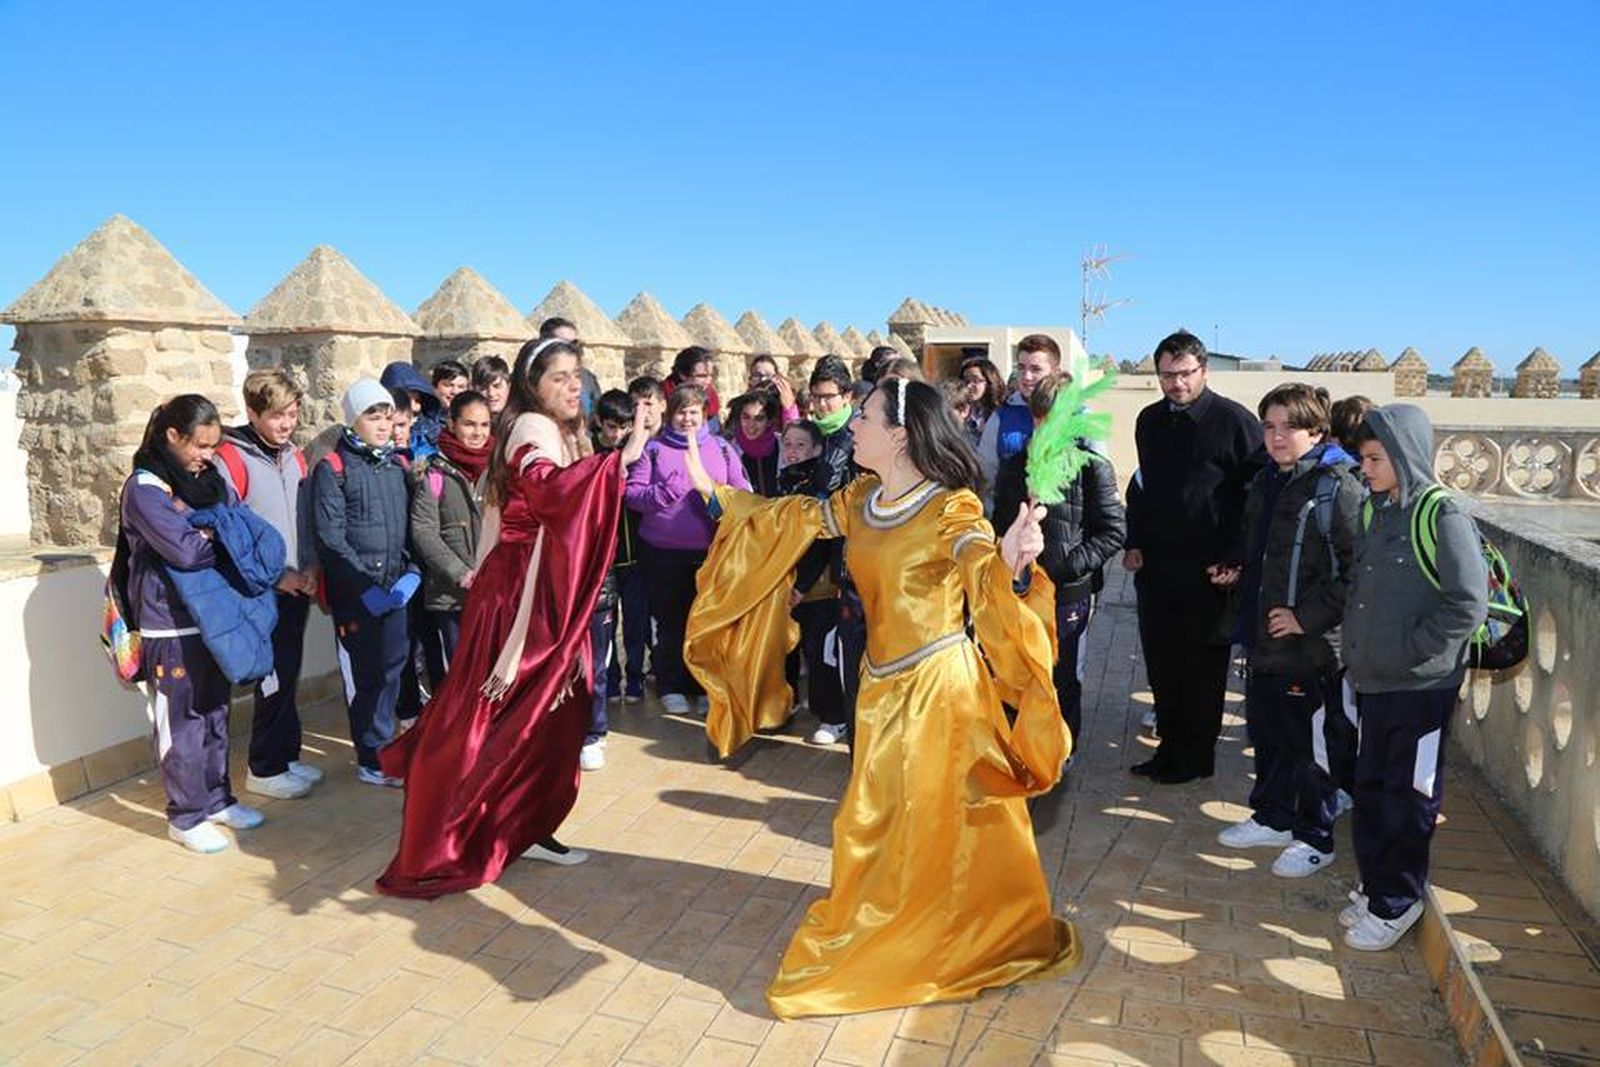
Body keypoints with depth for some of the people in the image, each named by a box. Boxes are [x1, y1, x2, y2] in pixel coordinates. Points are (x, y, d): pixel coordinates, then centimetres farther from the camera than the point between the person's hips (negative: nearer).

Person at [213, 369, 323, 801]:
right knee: (275, 680, -1)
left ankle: (286, 756, 26)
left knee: (288, 675, 14)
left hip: (296, 588, 6)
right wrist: (274, 575, -15)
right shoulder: (231, 459, -11)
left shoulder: (294, 457, 11)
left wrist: (310, 569, 2)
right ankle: (265, 770, 13)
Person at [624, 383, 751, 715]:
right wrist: (664, 491, -17)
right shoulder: (654, 448, 4)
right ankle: (670, 687, 23)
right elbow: (632, 493, -1)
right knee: (671, 622, 8)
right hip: (664, 552, -1)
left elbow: (743, 494, 7)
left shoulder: (721, 448, 8)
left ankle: (705, 686, 23)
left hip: (711, 550, 1)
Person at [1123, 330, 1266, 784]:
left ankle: (1197, 755, 20)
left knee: (1203, 665, 6)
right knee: (1161, 662, 11)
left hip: (1209, 570, -5)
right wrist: (1134, 543, 10)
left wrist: (1236, 559, -13)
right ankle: (1170, 747, 25)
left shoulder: (1235, 421, -8)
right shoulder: (1150, 421, 10)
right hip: (1155, 564, 6)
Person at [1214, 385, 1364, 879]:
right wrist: (1245, 613, 14)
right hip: (1264, 641, 8)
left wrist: (1307, 617, -20)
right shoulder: (1266, 482, 10)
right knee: (1266, 735, 19)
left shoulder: (1338, 488, -15)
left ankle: (1314, 838, 23)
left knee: (1314, 744, 7)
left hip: (1313, 648, -8)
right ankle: (1272, 818, 37)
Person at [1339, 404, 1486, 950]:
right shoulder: (1373, 511, 8)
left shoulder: (1442, 516, -14)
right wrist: (1357, 648, 8)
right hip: (1373, 681, 7)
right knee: (1370, 787, 15)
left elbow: (1468, 604, -17)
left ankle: (1396, 903, 19)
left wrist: (1411, 650, -14)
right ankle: (1374, 888, 31)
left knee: (1408, 797, 5)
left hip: (1422, 686, -7)